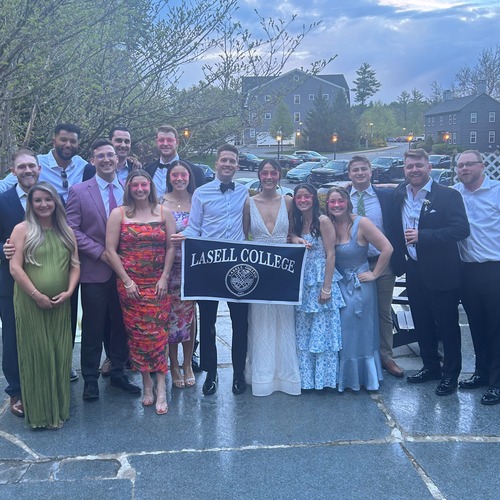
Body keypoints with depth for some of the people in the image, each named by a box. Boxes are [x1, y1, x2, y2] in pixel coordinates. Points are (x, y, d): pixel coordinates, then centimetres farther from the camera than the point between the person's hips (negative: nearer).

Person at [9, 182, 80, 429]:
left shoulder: (66, 232, 11)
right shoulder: (22, 229, -1)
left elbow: (75, 265, 10)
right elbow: (15, 267, -8)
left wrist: (68, 291, -6)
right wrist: (36, 295, -14)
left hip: (60, 304, 3)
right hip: (31, 303, -3)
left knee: (59, 355, 8)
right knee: (36, 354, 2)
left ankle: (58, 409, 21)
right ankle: (38, 412, 15)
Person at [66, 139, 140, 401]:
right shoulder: (79, 191, -2)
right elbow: (72, 230, -6)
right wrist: (101, 253, -13)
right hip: (95, 271, -3)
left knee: (121, 325, 11)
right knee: (93, 328, 5)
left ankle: (118, 372, 26)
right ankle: (90, 378, 19)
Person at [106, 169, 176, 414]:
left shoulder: (164, 213, 6)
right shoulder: (118, 214, 3)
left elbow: (171, 247, 4)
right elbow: (110, 250, -2)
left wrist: (164, 278, -6)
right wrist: (127, 281, -8)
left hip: (157, 283, 0)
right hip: (129, 283, 0)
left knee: (158, 331, -6)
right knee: (137, 333, 0)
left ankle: (161, 388, -3)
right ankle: (147, 385, 12)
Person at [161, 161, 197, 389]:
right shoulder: (161, 202, -2)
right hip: (168, 266, -1)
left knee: (189, 314, 8)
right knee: (170, 315, 5)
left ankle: (187, 364, 22)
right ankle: (174, 366, 19)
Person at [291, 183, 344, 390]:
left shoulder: (323, 221, -9)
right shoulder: (297, 223, 11)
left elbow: (330, 254, -12)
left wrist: (326, 287, -16)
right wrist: (295, 239, -8)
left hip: (321, 282, -6)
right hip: (302, 284, 7)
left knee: (323, 332, 1)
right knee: (303, 333, 10)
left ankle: (324, 376, 13)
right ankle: (307, 378, 20)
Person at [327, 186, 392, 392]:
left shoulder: (361, 223, -14)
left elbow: (387, 248, -16)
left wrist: (374, 274, -11)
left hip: (359, 284, -4)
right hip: (338, 284, 5)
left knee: (358, 332, 3)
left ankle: (361, 377, 20)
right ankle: (343, 377, 22)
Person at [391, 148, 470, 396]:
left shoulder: (448, 195, -11)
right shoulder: (398, 196, 6)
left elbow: (461, 229, -21)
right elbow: (394, 230, 14)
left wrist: (422, 236, -25)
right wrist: (399, 261, 3)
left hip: (441, 273, -5)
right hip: (414, 271, 6)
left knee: (447, 325, 6)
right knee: (422, 324, 16)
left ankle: (450, 374, 20)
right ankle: (431, 366, 33)